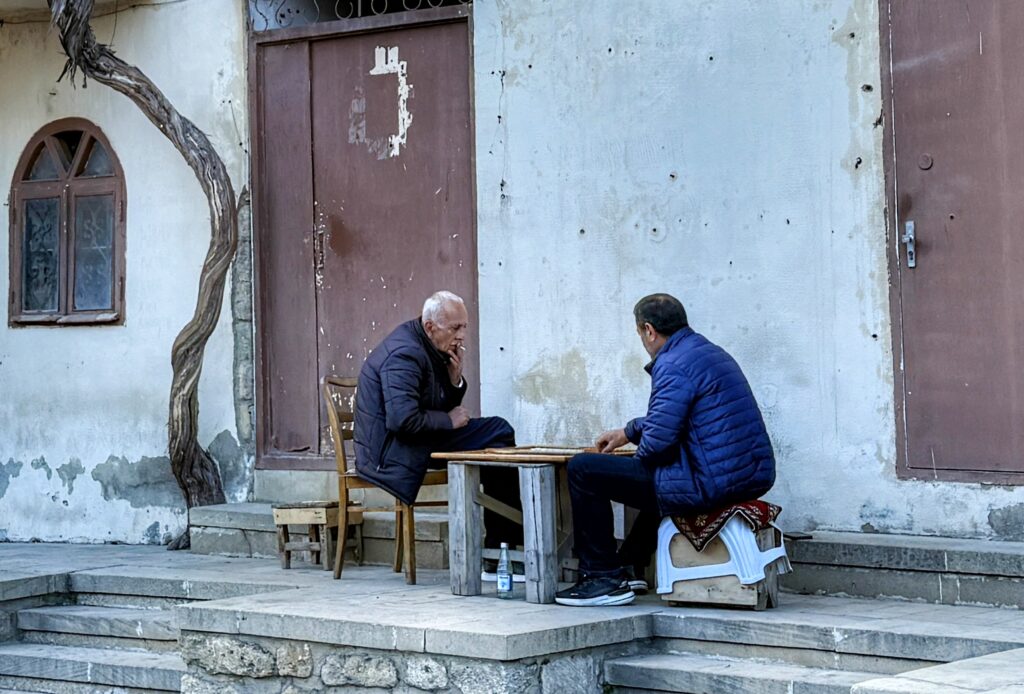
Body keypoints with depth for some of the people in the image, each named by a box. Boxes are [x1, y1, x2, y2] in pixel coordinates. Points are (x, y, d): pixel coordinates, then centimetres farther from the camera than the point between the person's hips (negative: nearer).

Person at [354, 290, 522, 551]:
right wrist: (449, 421, -17)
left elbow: (446, 407, 15)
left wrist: (455, 378, -5)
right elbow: (402, 420, -30)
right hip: (391, 451, -10)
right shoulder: (405, 353, -20)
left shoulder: (430, 349, 10)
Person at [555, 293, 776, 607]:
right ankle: (629, 566, 46)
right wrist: (628, 432, 38)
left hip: (710, 484, -10)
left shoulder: (673, 365, -14)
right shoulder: (710, 352, 18)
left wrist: (638, 456, 1)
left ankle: (604, 577, 5)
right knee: (661, 474, 42)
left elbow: (658, 438, -20)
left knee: (583, 470, -2)